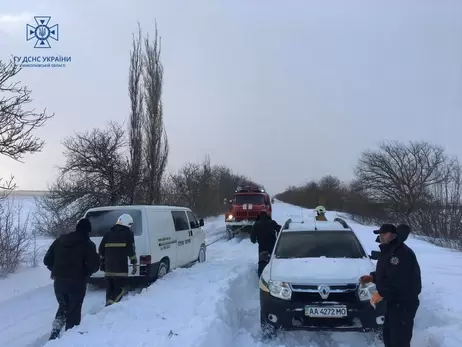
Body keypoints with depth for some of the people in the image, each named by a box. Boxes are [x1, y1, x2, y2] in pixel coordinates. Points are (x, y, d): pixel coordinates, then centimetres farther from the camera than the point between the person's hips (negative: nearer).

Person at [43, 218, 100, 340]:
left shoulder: (60, 240, 7)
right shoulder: (88, 244, -7)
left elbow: (47, 260, 8)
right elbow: (94, 265, -14)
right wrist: (85, 273, 6)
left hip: (59, 282, 5)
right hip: (77, 283, -4)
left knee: (63, 306, 24)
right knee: (74, 310, 8)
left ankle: (55, 332, 11)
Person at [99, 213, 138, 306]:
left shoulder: (109, 233, 16)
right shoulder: (128, 233, 0)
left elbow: (101, 249, 16)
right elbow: (131, 250, -7)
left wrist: (102, 262, 23)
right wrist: (134, 263, -2)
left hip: (108, 267, 6)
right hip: (120, 267, -6)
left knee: (110, 289, 15)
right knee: (119, 290, -4)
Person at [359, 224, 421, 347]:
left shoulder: (403, 253, -23)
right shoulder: (388, 251, 13)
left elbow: (399, 282, -29)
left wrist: (382, 294, -24)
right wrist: (372, 277, 8)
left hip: (404, 304, -11)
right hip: (393, 302, 11)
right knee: (388, 335, 21)